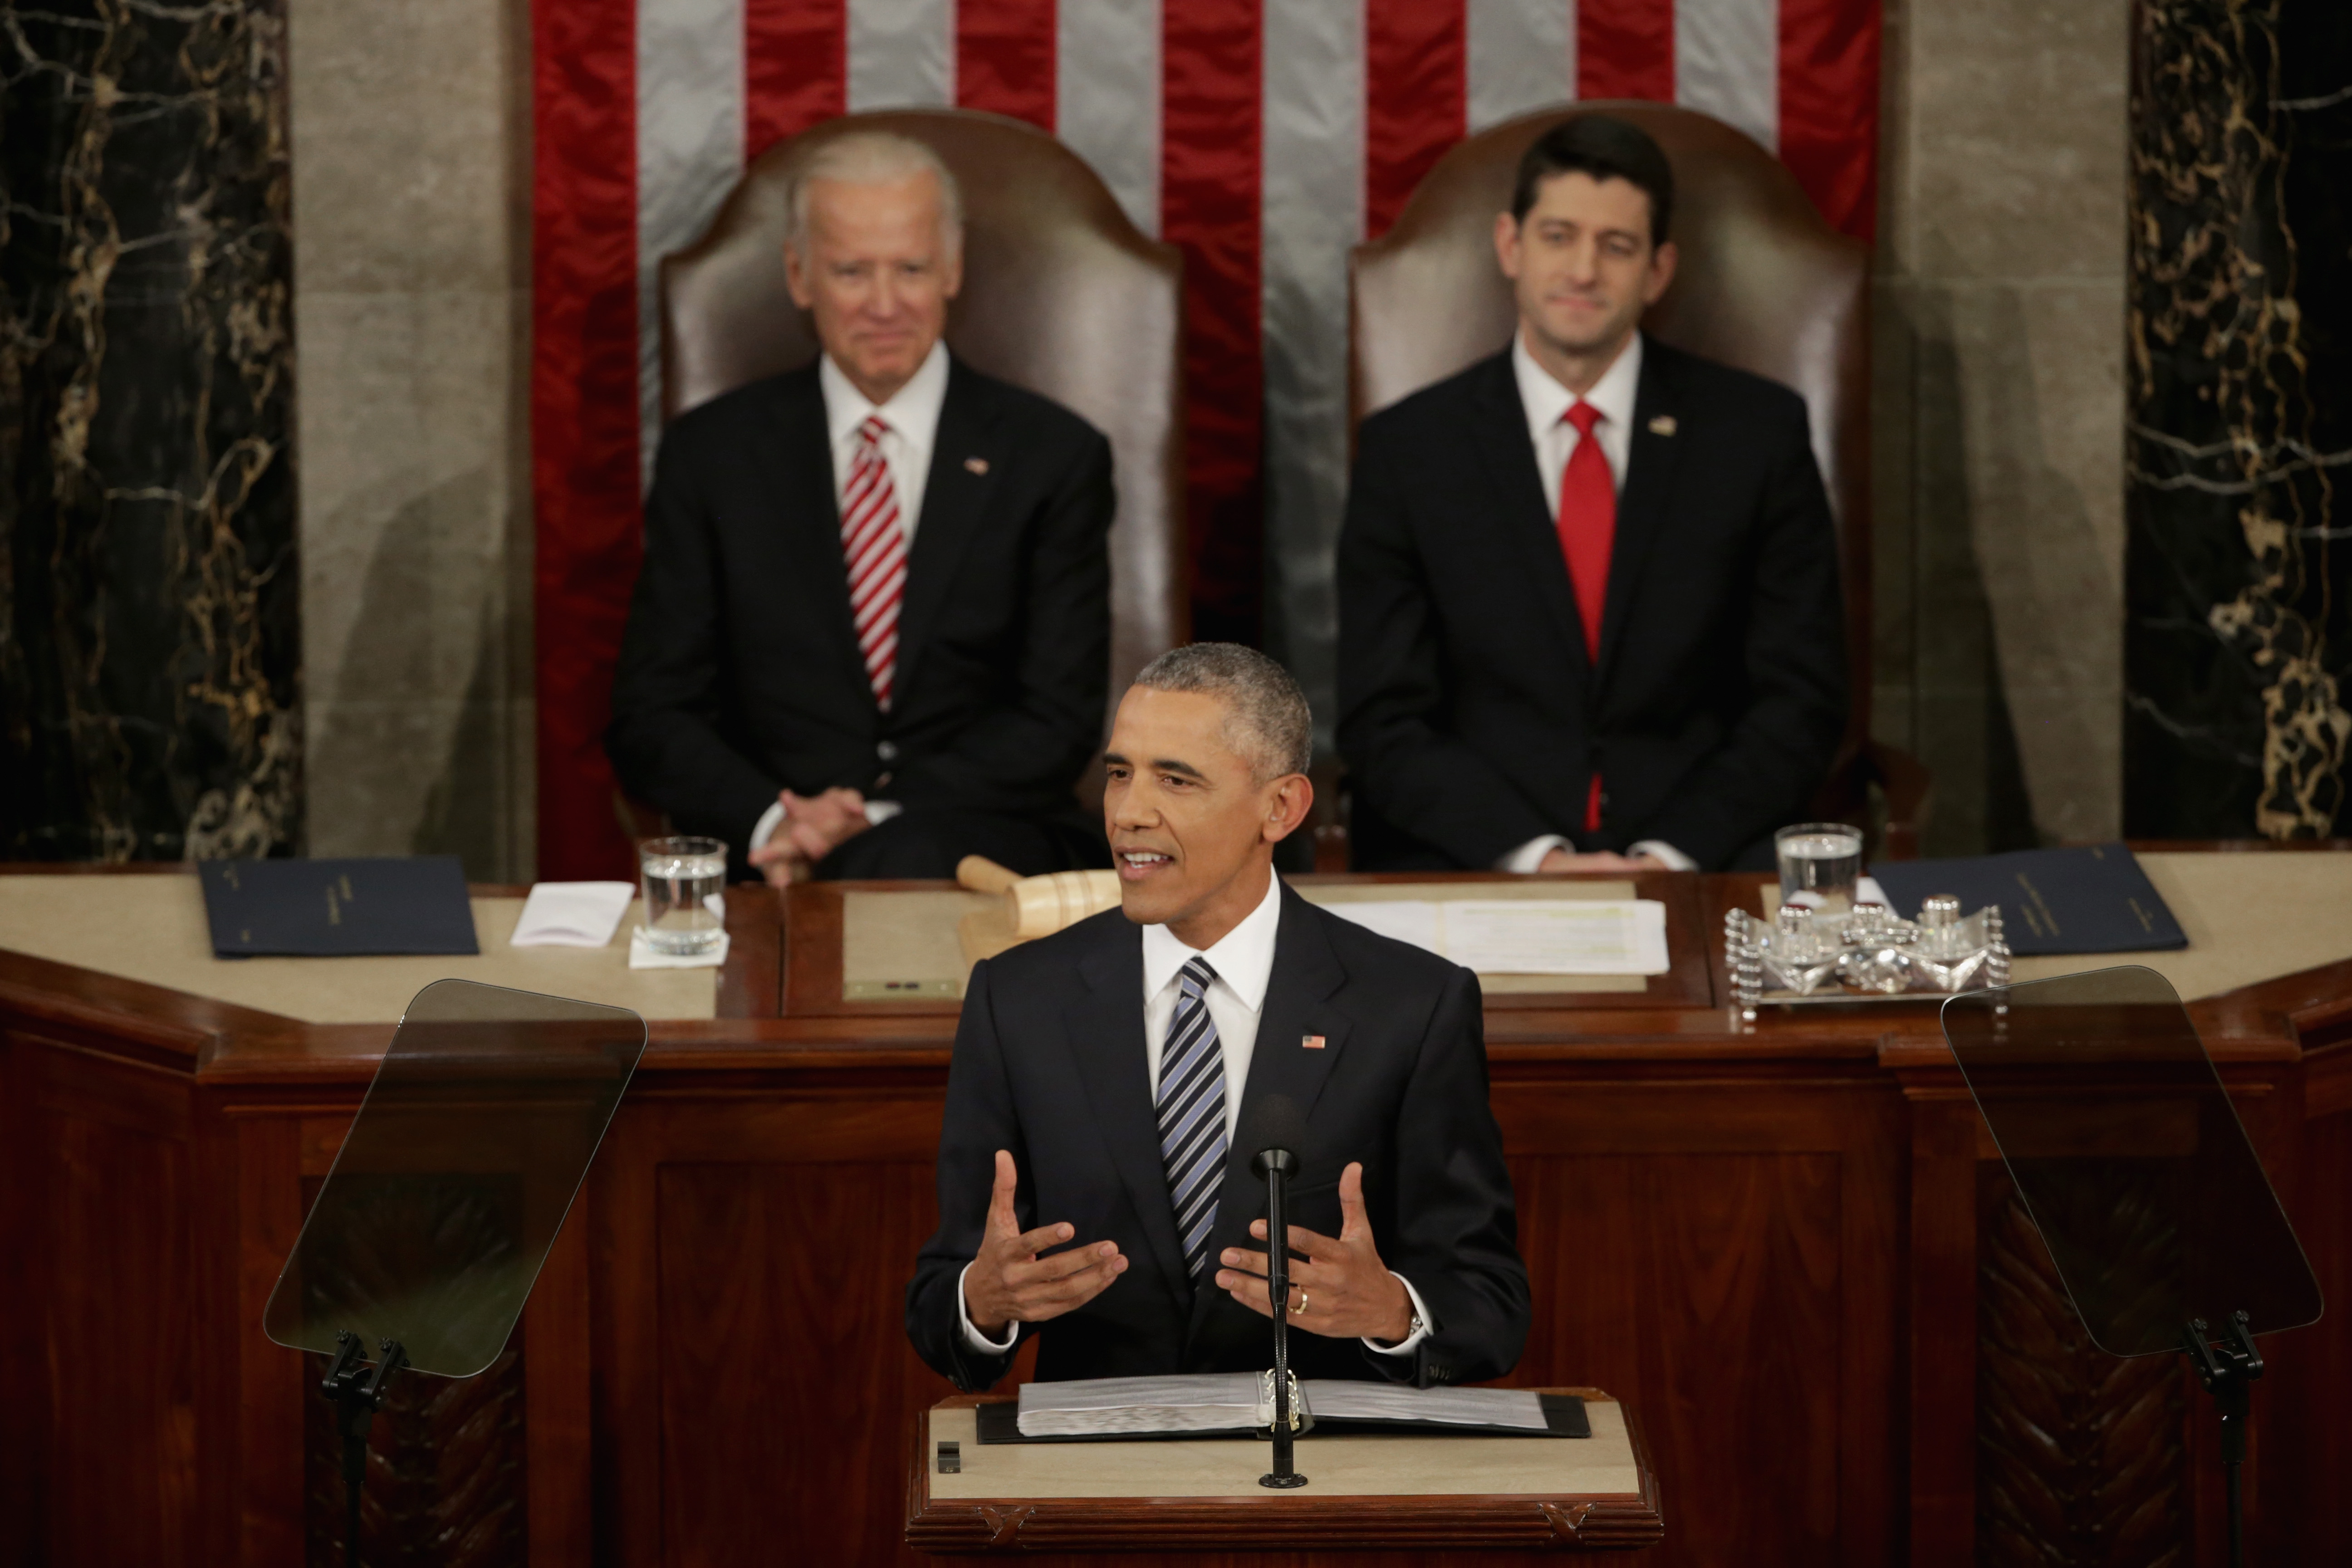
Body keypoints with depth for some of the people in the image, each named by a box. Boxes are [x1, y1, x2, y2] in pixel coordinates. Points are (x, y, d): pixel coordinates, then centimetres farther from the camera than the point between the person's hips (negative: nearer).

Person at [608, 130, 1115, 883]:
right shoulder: (711, 453, 10)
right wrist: (772, 820, -14)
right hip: (769, 856, 1)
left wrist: (882, 816, -14)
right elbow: (649, 716, 7)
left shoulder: (1053, 456, 7)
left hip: (984, 839, -1)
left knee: (904, 859, -37)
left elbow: (1060, 721, 1)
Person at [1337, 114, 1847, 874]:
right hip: (1468, 874, -1)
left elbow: (1801, 698, 6)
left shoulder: (1759, 432, 7)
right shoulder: (1406, 448, 6)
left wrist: (1667, 855, -9)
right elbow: (1383, 720, 3)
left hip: (1696, 863, 1)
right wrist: (1532, 855, -13)